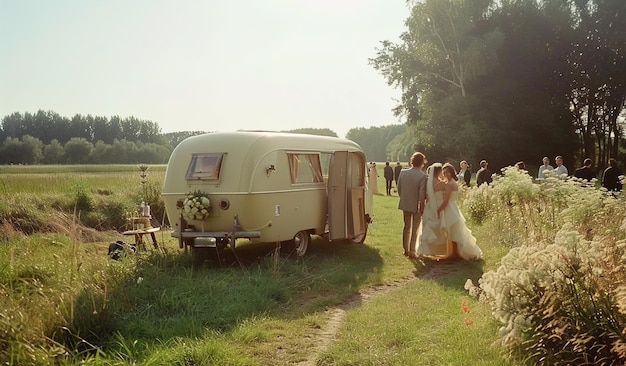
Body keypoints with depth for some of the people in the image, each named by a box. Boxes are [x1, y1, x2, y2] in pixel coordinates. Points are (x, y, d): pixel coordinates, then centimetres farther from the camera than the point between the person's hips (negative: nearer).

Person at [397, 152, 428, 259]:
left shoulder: (403, 172, -6)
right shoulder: (423, 176, -19)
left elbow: (398, 188, 3)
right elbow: (422, 194, -19)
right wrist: (422, 207, -8)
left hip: (405, 204, 4)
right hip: (416, 206, -4)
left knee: (407, 226, 19)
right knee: (415, 229, 9)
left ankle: (406, 249, 27)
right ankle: (412, 251, 10)